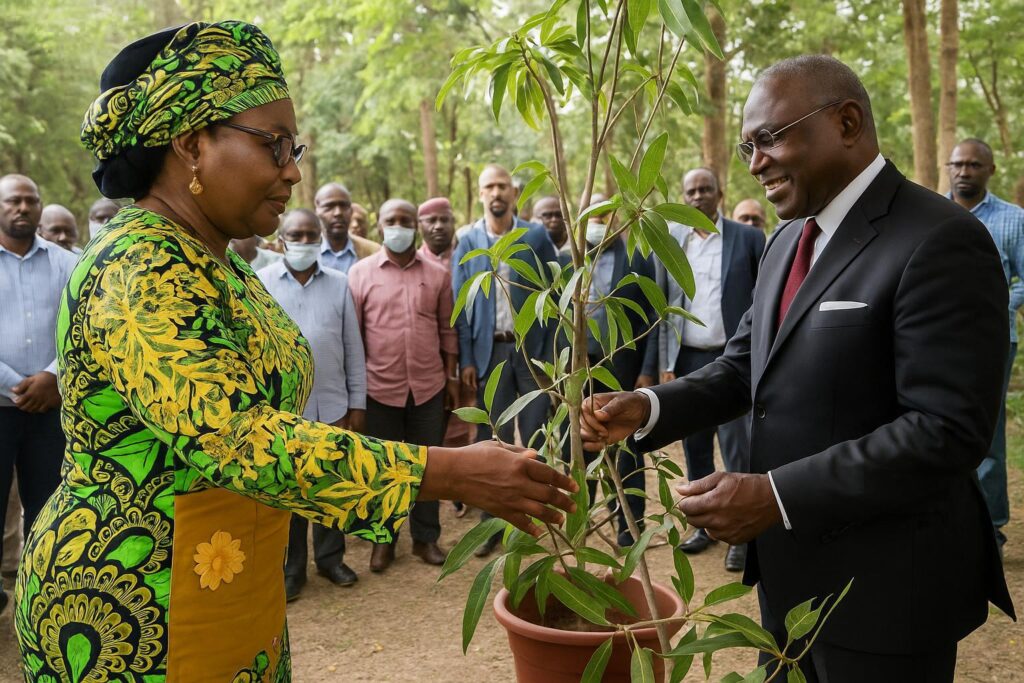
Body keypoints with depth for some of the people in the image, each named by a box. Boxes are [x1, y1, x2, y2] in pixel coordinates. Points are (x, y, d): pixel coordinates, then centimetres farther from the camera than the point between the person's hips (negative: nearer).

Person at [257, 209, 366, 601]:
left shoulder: (339, 284, 3)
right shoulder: (259, 283, -3)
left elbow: (353, 347, 5)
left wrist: (358, 402, 4)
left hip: (332, 405, 2)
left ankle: (330, 557, 29)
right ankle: (290, 567, 24)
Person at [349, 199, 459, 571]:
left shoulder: (438, 274, 3)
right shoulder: (360, 272, -2)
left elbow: (447, 329, 9)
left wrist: (452, 376, 7)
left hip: (429, 386, 2)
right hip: (380, 388, -1)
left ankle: (425, 537, 26)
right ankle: (384, 539, 26)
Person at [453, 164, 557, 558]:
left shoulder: (536, 237, 2)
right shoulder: (467, 243, 4)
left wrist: (553, 352, -4)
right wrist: (466, 359, -3)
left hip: (533, 349, 0)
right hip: (490, 350, 1)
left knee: (535, 438, 5)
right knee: (492, 441, 7)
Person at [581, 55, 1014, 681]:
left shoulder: (940, 241, -19)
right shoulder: (790, 240, 9)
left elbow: (948, 429, -24)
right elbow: (746, 367, 10)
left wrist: (776, 495, -27)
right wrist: (648, 409, -8)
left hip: (883, 583, -8)